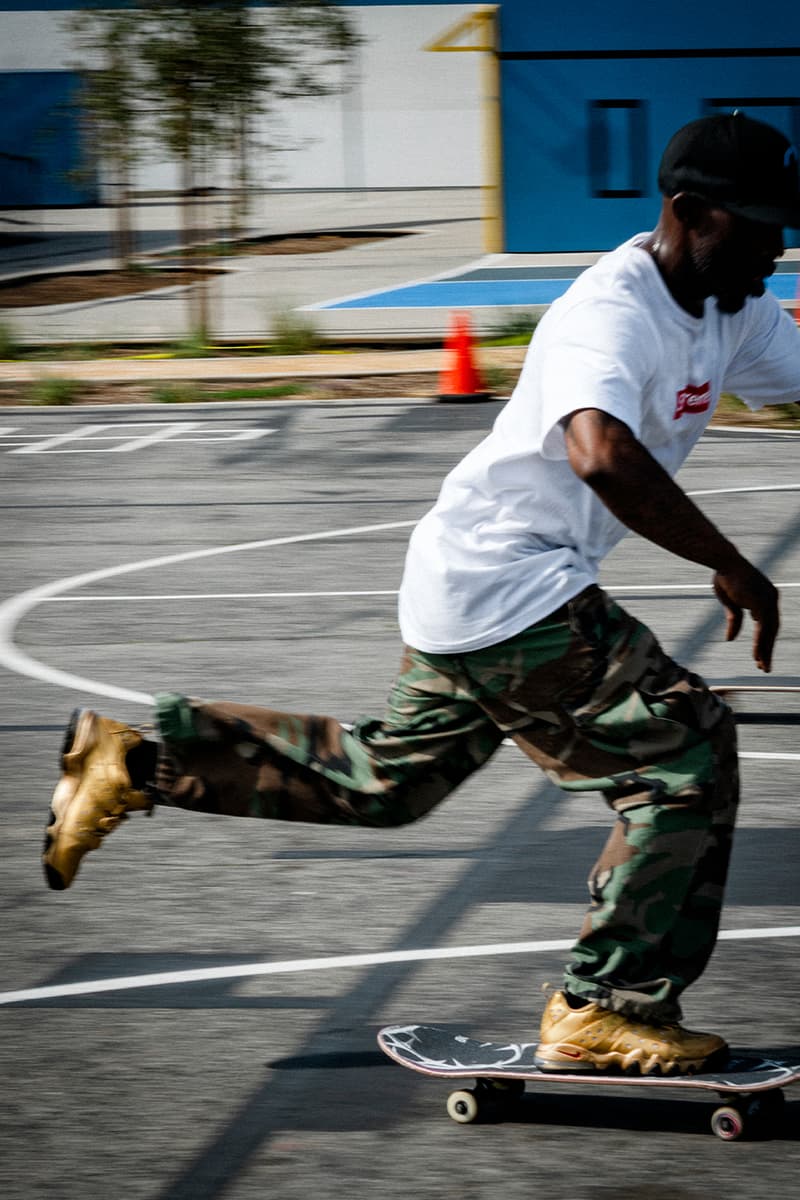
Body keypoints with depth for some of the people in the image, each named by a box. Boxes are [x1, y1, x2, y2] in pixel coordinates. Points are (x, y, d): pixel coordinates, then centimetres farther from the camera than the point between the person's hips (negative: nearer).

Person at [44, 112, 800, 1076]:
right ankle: (607, 1010, -4)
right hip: (508, 593, -10)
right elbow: (604, 455, -43)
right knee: (687, 752, -11)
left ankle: (142, 757, 25)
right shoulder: (612, 312, -25)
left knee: (384, 780, 21)